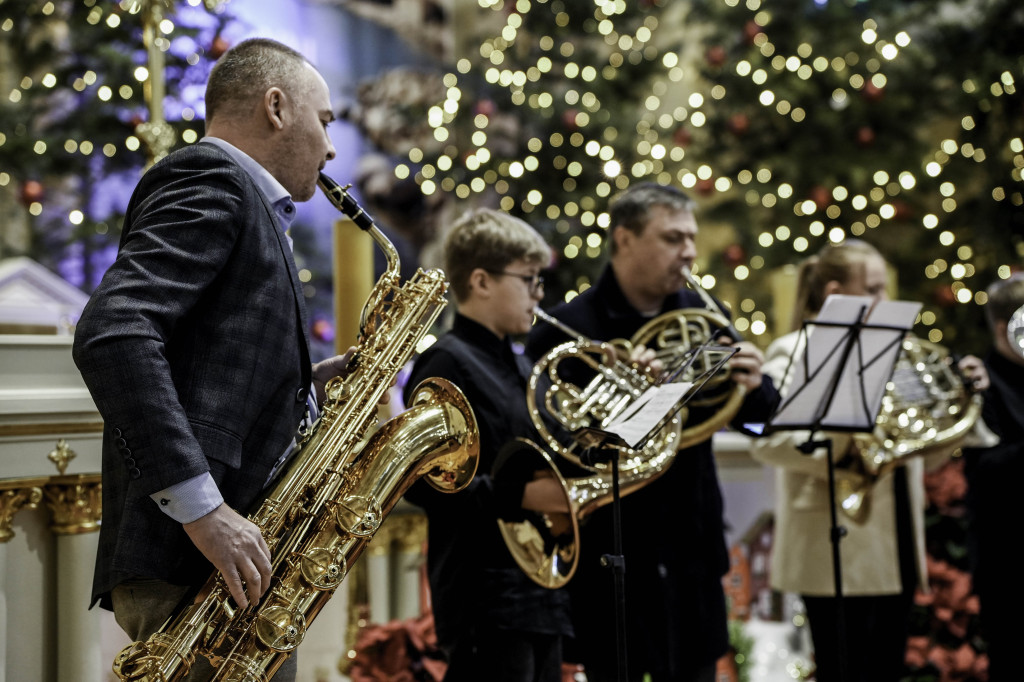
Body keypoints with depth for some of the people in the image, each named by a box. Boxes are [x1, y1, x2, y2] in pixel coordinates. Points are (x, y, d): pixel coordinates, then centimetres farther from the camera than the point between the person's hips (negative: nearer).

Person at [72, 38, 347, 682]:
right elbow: (111, 335, -22)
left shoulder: (243, 201, 23)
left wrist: (305, 383, 8)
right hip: (193, 562, -10)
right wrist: (202, 507, -25)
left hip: (235, 559, 10)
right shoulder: (211, 177, -6)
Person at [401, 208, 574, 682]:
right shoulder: (447, 364, -10)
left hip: (539, 594, 9)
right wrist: (519, 495, -24)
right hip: (486, 601, -9)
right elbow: (419, 480, -19)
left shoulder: (518, 366, 18)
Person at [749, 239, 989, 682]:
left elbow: (920, 458, 17)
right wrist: (843, 449, -27)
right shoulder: (795, 353, -4)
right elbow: (766, 440, -21)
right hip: (839, 557, -7)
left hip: (895, 555, 7)